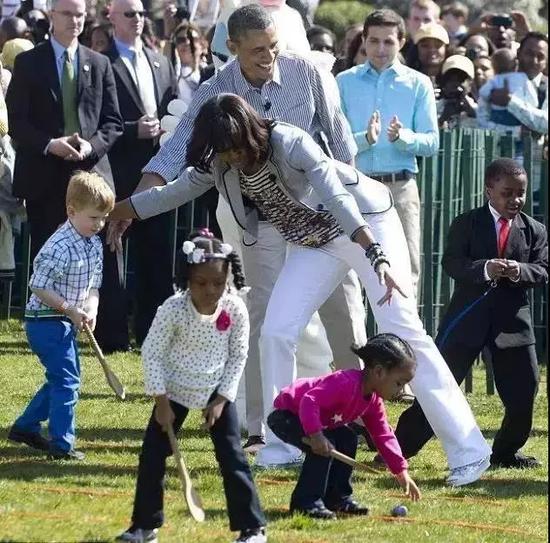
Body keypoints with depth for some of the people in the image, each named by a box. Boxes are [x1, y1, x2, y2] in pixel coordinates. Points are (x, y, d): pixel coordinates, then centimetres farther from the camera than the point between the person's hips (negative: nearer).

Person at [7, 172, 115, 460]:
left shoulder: (95, 245, 6)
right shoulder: (60, 248, -23)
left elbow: (93, 285, 11)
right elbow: (39, 287, -22)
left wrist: (90, 309, -9)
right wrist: (71, 310, -22)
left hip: (65, 323, 10)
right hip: (46, 321, -10)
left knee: (63, 378, 18)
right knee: (66, 380, -10)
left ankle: (25, 427, 30)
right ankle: (62, 444, -7)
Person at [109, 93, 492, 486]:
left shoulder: (290, 143, -31)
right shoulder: (219, 165, -9)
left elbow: (338, 200, -40)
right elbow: (174, 192, 8)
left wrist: (377, 257, -51)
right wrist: (113, 213, 13)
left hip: (367, 222, -7)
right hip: (312, 243, 7)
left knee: (403, 330, -15)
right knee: (276, 333, -6)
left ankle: (468, 452, -16)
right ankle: (282, 448, 8)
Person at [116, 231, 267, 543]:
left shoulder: (236, 309, -18)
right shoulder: (173, 309, -22)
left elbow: (238, 355, -6)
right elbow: (152, 353, -13)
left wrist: (222, 398, -10)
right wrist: (161, 401, -14)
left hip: (217, 391, 0)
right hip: (175, 389, 0)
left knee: (232, 458, -6)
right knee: (152, 455, 2)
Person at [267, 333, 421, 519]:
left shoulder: (373, 400, -1)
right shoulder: (347, 383, -33)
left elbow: (383, 435, 5)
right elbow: (309, 401, -41)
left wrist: (401, 471, 0)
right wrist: (316, 434, -49)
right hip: (285, 414, -10)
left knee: (348, 440, 4)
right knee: (323, 447, -27)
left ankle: (338, 498, 9)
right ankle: (306, 502, -20)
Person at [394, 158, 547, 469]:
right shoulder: (467, 224, -1)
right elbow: (452, 263, -11)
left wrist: (520, 271, -23)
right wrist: (484, 269, -29)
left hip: (513, 319, 3)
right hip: (469, 316, -2)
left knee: (523, 392, 2)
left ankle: (507, 451, 23)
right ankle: (402, 447, 5)